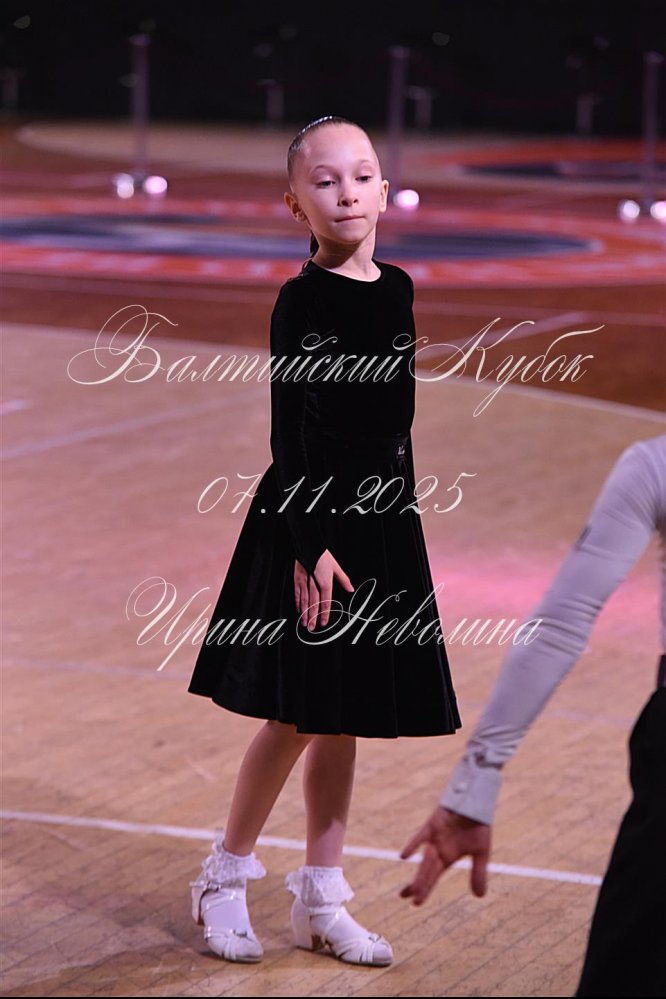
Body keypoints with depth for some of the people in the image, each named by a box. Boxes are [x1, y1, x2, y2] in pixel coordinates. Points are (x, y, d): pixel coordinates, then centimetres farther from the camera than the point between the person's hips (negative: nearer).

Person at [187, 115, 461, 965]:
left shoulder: (398, 290, 7)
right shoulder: (302, 300, -12)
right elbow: (291, 432, -13)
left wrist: (398, 513, 15)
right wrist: (311, 544, -18)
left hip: (381, 518, 6)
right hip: (310, 519, -6)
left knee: (343, 718, 10)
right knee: (297, 715, -1)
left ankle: (321, 898, 18)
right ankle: (225, 878, 16)